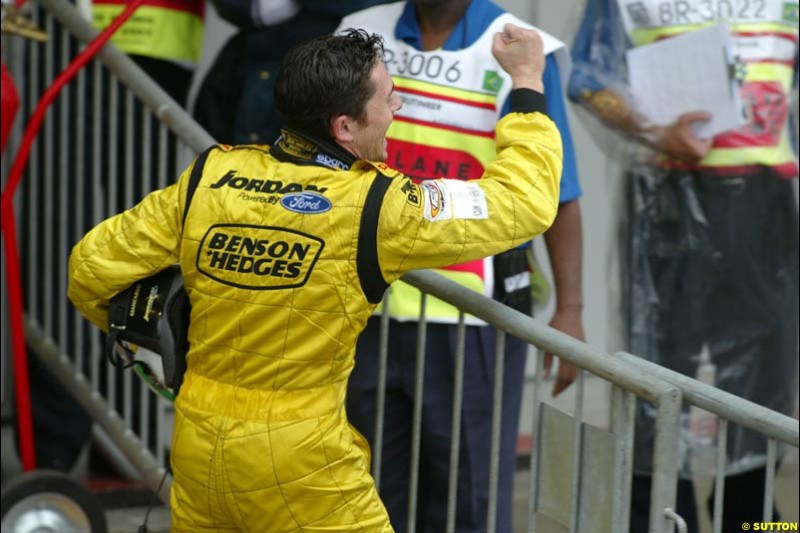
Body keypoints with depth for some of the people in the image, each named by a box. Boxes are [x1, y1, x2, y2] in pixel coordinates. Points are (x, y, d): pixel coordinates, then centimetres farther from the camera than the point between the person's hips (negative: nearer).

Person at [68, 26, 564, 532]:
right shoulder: (376, 207, -17)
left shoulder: (209, 177, -6)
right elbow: (525, 204, -8)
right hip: (297, 463, -5)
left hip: (199, 444, 5)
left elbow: (94, 266, 2)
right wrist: (528, 81, 4)